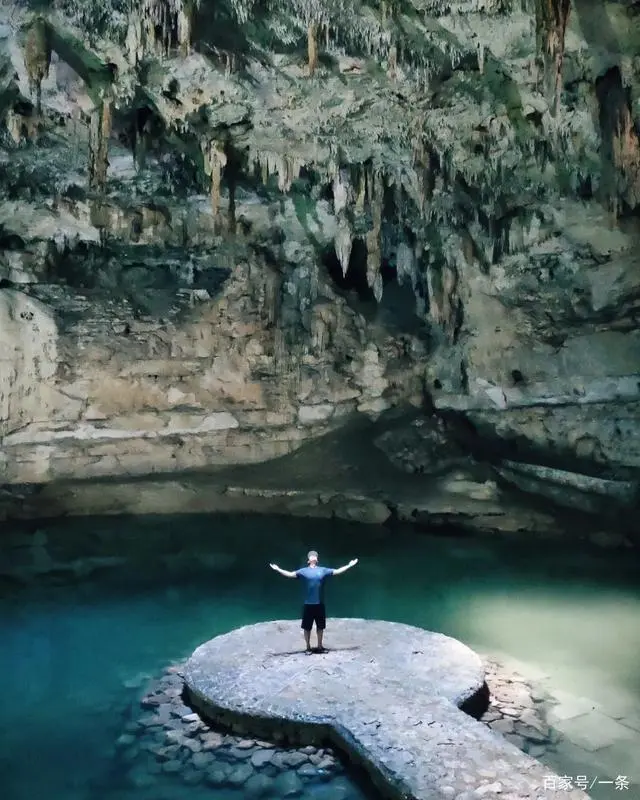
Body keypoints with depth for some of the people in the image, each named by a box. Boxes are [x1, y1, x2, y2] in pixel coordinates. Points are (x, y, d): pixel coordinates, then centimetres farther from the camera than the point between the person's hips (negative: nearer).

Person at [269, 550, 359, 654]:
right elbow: (290, 574, -7)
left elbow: (337, 571, 7)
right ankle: (308, 647, 19)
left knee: (320, 626, 13)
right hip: (308, 604, -2)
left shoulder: (323, 570, 6)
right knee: (307, 627, 4)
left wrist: (349, 565, 3)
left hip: (320, 604, 2)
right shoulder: (304, 571, 0)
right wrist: (278, 569, -18)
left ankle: (319, 646, 28)